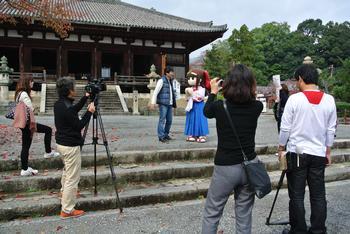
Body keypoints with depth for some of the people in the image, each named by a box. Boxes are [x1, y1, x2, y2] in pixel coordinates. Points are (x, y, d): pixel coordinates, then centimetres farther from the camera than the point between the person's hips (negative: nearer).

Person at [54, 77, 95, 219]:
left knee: (67, 171, 32)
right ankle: (67, 210, 6)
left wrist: (85, 98, 19)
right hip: (71, 146, -10)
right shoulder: (66, 108, -25)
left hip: (61, 143, 10)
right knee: (72, 178, -1)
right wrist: (90, 112, -11)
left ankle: (65, 191, 53)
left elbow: (74, 110, 20)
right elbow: (79, 126, -19)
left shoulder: (58, 104, 4)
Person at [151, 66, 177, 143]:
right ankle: (161, 136, -1)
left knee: (169, 120, 10)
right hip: (163, 104, -8)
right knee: (162, 120, -6)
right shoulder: (161, 81, -7)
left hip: (170, 104, 8)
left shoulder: (171, 81, 17)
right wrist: (153, 102, -16)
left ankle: (166, 134, 23)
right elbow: (155, 92, -10)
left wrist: (174, 103, 18)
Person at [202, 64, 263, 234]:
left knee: (211, 214, 12)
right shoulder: (257, 107, -7)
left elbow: (206, 112, 11)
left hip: (225, 168, -3)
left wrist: (213, 92, 24)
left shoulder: (219, 106, -13)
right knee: (244, 214, 16)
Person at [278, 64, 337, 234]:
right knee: (318, 196, 10)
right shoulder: (329, 100, 0)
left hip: (297, 153, -3)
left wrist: (281, 148, 5)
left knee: (297, 196, 6)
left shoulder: (294, 99, -11)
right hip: (319, 153, 4)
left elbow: (285, 128, -8)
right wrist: (327, 152, 15)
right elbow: (331, 130, 5)